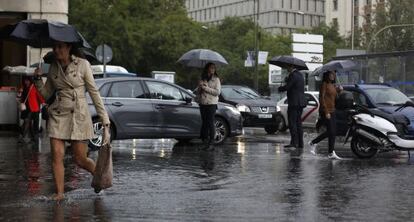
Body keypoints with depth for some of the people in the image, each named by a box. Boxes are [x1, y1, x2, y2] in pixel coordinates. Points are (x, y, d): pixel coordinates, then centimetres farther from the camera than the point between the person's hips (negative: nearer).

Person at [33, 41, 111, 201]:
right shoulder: (53, 68, 8)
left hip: (79, 116, -3)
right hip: (58, 115, 4)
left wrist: (105, 121, -9)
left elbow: (94, 92, -4)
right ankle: (59, 193, 5)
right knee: (57, 155, -6)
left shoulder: (82, 64, -5)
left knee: (80, 159, 1)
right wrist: (37, 79, -2)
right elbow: (46, 93, 17)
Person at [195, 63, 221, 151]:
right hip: (202, 103, 4)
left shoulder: (216, 79, 1)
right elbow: (197, 92, 17)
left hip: (211, 103, -4)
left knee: (210, 123, -8)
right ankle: (205, 142, 12)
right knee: (204, 123, 6)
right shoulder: (202, 79, 13)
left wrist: (206, 88, -13)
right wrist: (200, 87, -5)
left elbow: (217, 92, -10)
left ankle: (211, 143, -4)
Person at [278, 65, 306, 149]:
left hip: (294, 103, -9)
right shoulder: (300, 75, 16)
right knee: (298, 123, 11)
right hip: (300, 102, 9)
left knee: (292, 123, -9)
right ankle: (300, 143, 11)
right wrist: (287, 80, 7)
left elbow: (287, 87, -15)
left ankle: (294, 142, -14)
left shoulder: (293, 75, -13)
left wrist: (279, 88, 4)